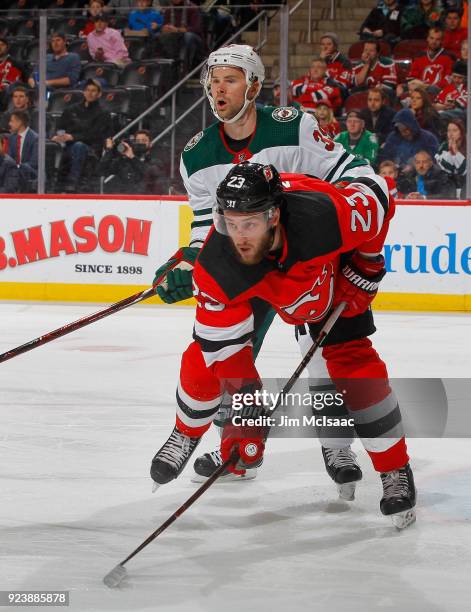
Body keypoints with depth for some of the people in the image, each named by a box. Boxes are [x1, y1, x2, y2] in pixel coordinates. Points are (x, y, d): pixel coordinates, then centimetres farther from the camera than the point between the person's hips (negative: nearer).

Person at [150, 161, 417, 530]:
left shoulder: (325, 215, -45)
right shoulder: (217, 267, -38)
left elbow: (378, 200, -22)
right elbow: (227, 350, -28)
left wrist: (365, 269, -15)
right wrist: (247, 412, -31)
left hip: (330, 272, -1)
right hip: (250, 285, 1)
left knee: (354, 362, -14)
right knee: (204, 357, -5)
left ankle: (396, 472, 0)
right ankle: (187, 433, 28)